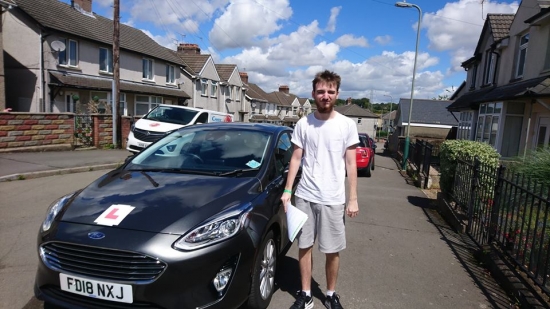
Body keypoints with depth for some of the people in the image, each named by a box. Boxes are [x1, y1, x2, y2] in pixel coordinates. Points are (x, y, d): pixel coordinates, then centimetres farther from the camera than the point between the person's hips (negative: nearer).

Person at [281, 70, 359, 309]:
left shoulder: (347, 125, -2)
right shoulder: (303, 124, 1)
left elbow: (350, 164, 0)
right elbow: (296, 159, 5)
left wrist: (353, 198, -3)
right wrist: (287, 190, 0)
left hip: (333, 199, -1)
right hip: (304, 196, 2)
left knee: (332, 251, 8)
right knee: (304, 246, 11)